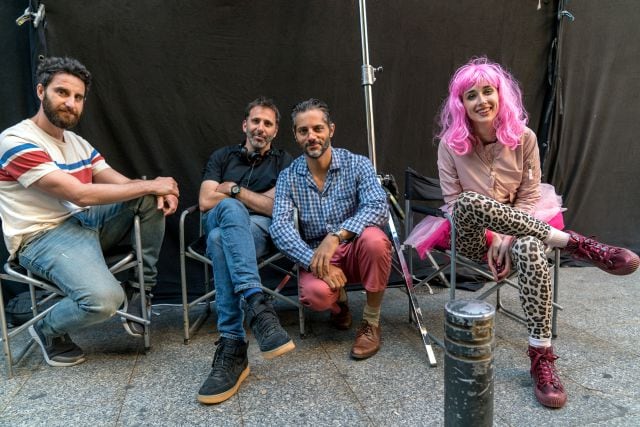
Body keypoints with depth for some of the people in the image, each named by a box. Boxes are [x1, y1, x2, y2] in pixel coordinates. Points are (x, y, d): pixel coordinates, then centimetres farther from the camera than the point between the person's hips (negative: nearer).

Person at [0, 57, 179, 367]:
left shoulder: (78, 143, 12)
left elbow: (121, 184, 6)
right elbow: (80, 194, -22)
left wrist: (157, 191, -18)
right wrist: (150, 185, -18)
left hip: (84, 222, 8)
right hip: (43, 237, -8)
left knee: (151, 199, -6)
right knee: (105, 299, -31)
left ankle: (141, 288, -1)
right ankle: (47, 330, 6)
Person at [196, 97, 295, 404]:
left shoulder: (283, 161, 15)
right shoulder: (222, 156, 19)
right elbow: (206, 202, 2)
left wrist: (234, 189, 0)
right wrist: (260, 198, 1)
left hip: (261, 229, -1)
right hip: (221, 222, 1)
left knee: (220, 240, -37)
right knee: (231, 209, -38)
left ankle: (232, 347, -43)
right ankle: (256, 305, -53)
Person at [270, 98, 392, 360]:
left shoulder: (357, 164, -7)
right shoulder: (288, 177, -2)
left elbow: (378, 208, -22)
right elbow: (280, 227, -15)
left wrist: (337, 236, -37)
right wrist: (314, 262, -30)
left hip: (357, 251, 0)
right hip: (314, 256, 0)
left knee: (373, 239, -35)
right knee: (316, 295, -32)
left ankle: (371, 322, -12)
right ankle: (339, 300, 9)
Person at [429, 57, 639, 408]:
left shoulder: (524, 138, -3)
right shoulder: (451, 144, -7)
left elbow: (529, 197, -1)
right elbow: (454, 203, -6)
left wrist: (507, 236, -16)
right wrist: (491, 236, -18)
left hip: (515, 230, 1)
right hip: (472, 237, 0)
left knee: (529, 249, -37)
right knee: (470, 202, -37)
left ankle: (541, 357, -25)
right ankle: (574, 243, -27)